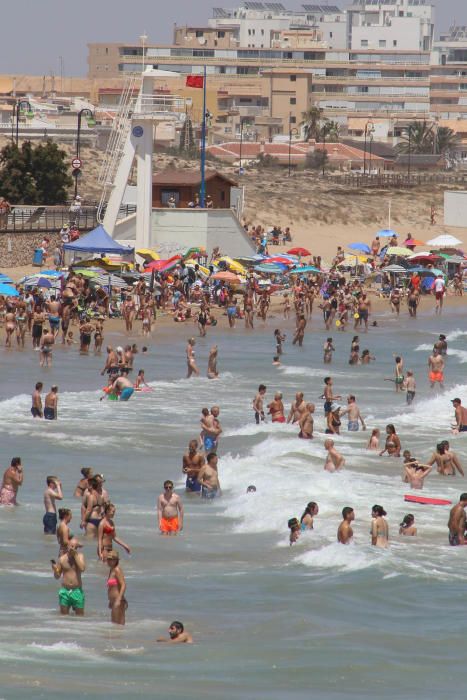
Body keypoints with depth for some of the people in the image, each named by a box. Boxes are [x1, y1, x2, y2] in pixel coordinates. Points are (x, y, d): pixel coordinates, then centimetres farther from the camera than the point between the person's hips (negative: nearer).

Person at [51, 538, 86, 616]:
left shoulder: (80, 556, 1)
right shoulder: (62, 559, 3)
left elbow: (82, 568, -18)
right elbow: (57, 576, 9)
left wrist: (75, 555, -14)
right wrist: (55, 569, -14)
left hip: (77, 591, -1)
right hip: (65, 591, 1)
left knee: (80, 616, 0)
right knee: (63, 615, 3)